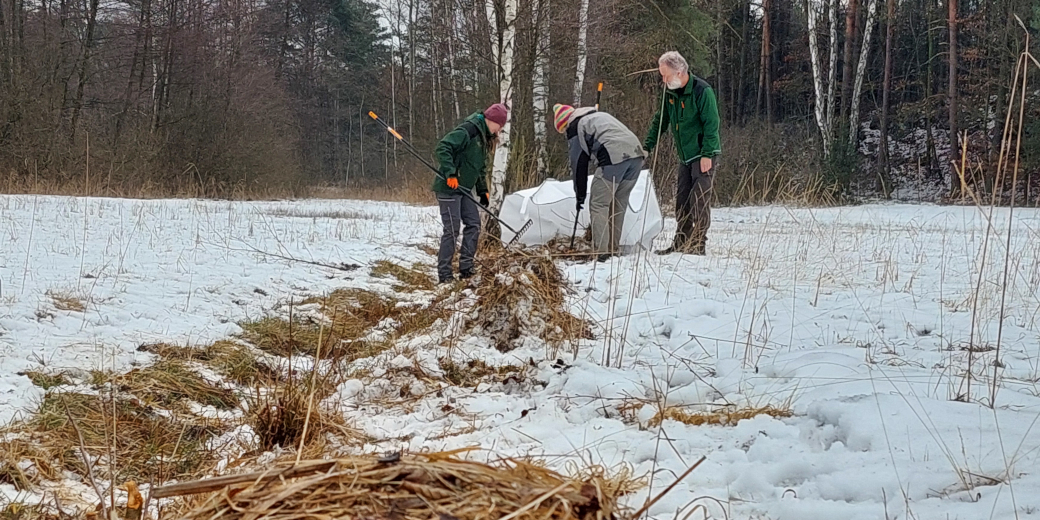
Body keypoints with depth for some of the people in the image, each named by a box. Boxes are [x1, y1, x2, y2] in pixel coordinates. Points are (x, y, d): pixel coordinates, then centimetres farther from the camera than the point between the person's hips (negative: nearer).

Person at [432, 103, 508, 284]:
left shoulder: (484, 138, 15)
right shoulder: (468, 130, -17)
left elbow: (479, 169, 24)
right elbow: (443, 147, -26)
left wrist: (483, 190, 17)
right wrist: (450, 174, -31)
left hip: (465, 189, 10)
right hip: (449, 188, -10)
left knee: (474, 225, 7)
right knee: (452, 230, -8)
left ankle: (466, 269, 13)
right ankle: (444, 274, -1)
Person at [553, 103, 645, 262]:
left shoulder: (575, 127, 11)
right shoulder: (599, 115, 33)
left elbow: (578, 164, 10)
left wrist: (580, 196, 17)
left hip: (614, 158, -8)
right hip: (637, 153, 8)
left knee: (598, 205, 2)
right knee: (619, 203, 18)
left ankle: (602, 252, -3)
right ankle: (614, 249, 22)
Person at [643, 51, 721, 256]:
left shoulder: (702, 91, -17)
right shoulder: (670, 93, 6)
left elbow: (711, 124, -18)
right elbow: (659, 121, 16)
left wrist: (707, 154, -21)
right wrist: (646, 146, 9)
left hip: (704, 155, -8)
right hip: (685, 156, 8)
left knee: (700, 200, -10)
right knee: (682, 200, 8)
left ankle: (698, 245, -7)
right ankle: (681, 244, 15)